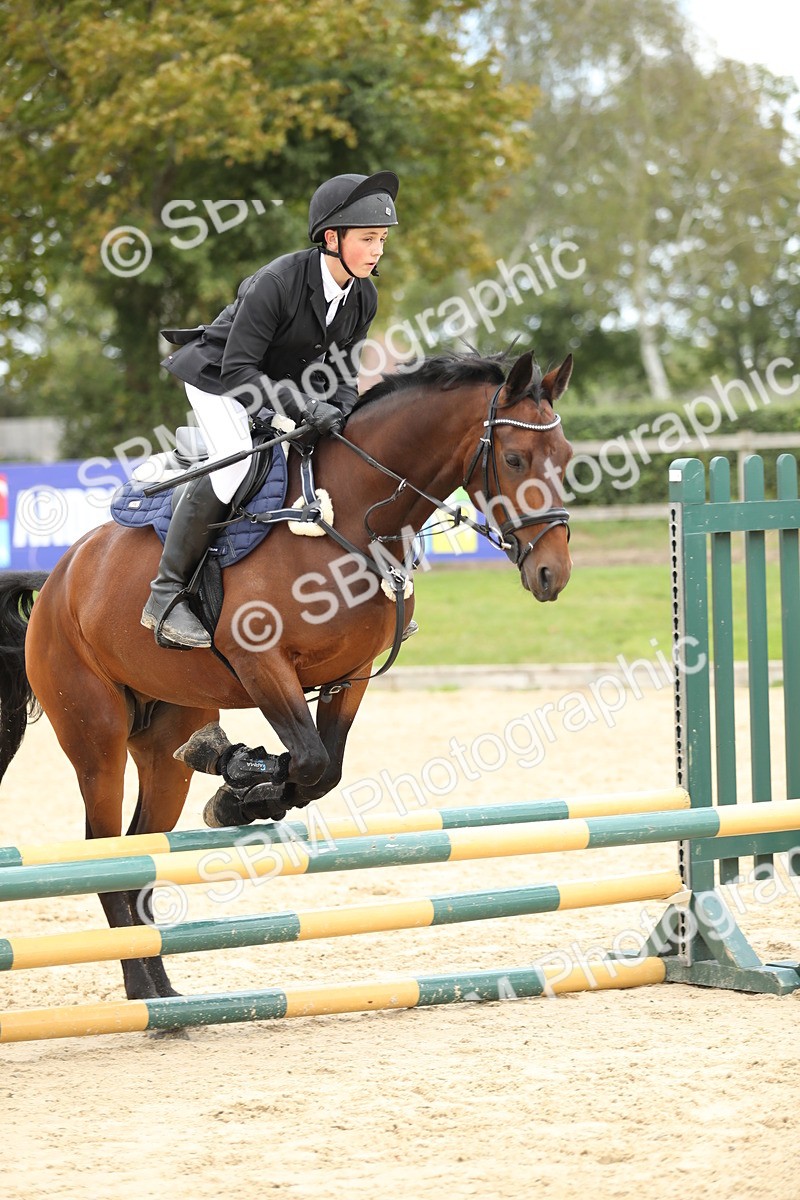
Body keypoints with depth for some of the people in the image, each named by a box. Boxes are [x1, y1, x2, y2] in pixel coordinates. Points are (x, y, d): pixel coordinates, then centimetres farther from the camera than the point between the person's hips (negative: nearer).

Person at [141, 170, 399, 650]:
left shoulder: (364, 297, -10)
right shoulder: (276, 283, -31)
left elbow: (342, 369, 0)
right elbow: (238, 369, -31)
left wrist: (340, 409, -21)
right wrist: (302, 406, -39)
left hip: (286, 382, 8)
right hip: (217, 376, -8)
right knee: (233, 461, -31)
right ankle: (166, 595, -25)